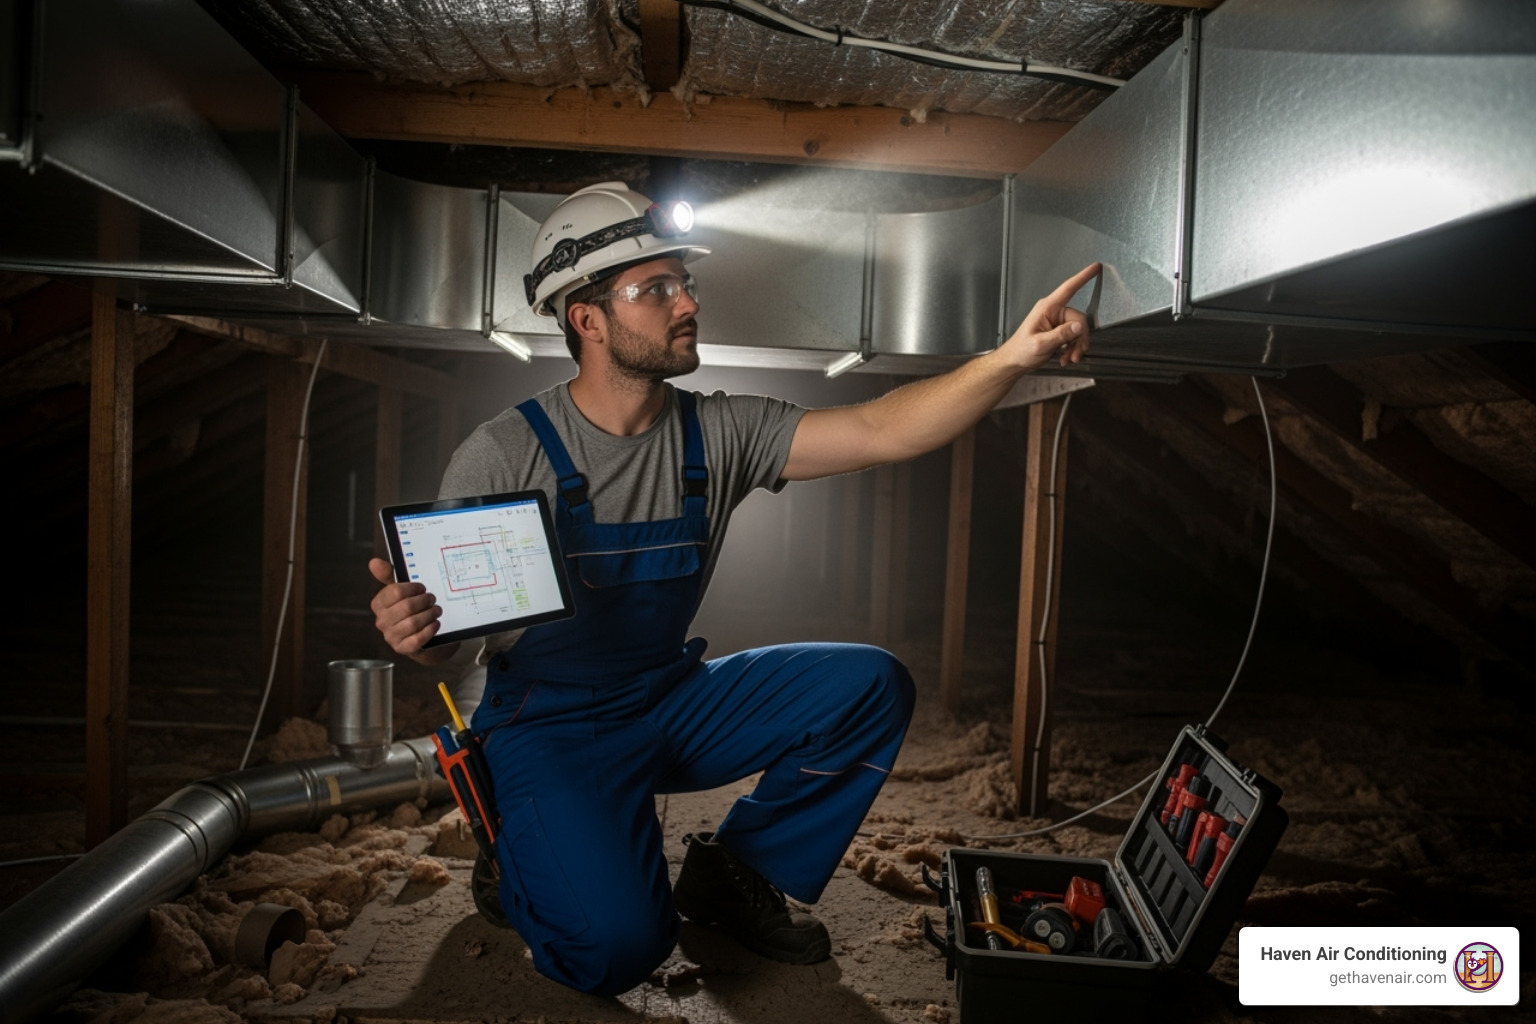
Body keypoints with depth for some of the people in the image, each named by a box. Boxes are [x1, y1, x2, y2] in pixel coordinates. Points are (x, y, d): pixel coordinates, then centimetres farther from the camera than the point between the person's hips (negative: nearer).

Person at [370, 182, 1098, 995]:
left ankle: (737, 874, 9)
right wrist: (409, 629, -36)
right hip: (551, 728, -5)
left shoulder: (720, 433, -5)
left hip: (672, 706, 5)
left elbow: (878, 433, -15)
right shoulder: (502, 457, -16)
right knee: (621, 943, -27)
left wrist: (1013, 357, -27)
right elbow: (442, 632, -12)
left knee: (871, 686, -10)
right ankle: (522, 870, 10)